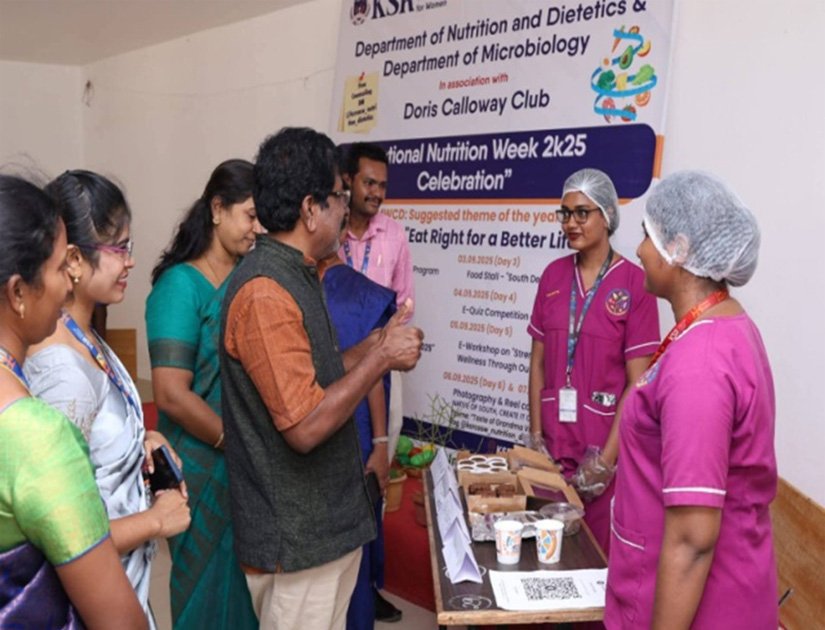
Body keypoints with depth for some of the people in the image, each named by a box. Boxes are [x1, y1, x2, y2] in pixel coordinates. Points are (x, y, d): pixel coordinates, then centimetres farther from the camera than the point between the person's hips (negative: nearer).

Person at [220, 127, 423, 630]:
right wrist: (382, 357, -18)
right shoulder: (266, 291, -23)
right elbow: (305, 425, -27)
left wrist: (377, 344, 5)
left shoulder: (297, 276, 9)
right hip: (296, 538, -9)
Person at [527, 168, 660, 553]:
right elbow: (538, 362, 7)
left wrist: (606, 458, -12)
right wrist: (536, 436, 2)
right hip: (553, 442, 4)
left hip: (605, 447, -4)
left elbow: (637, 384, -10)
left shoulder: (633, 283, -10)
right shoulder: (553, 275, 4)